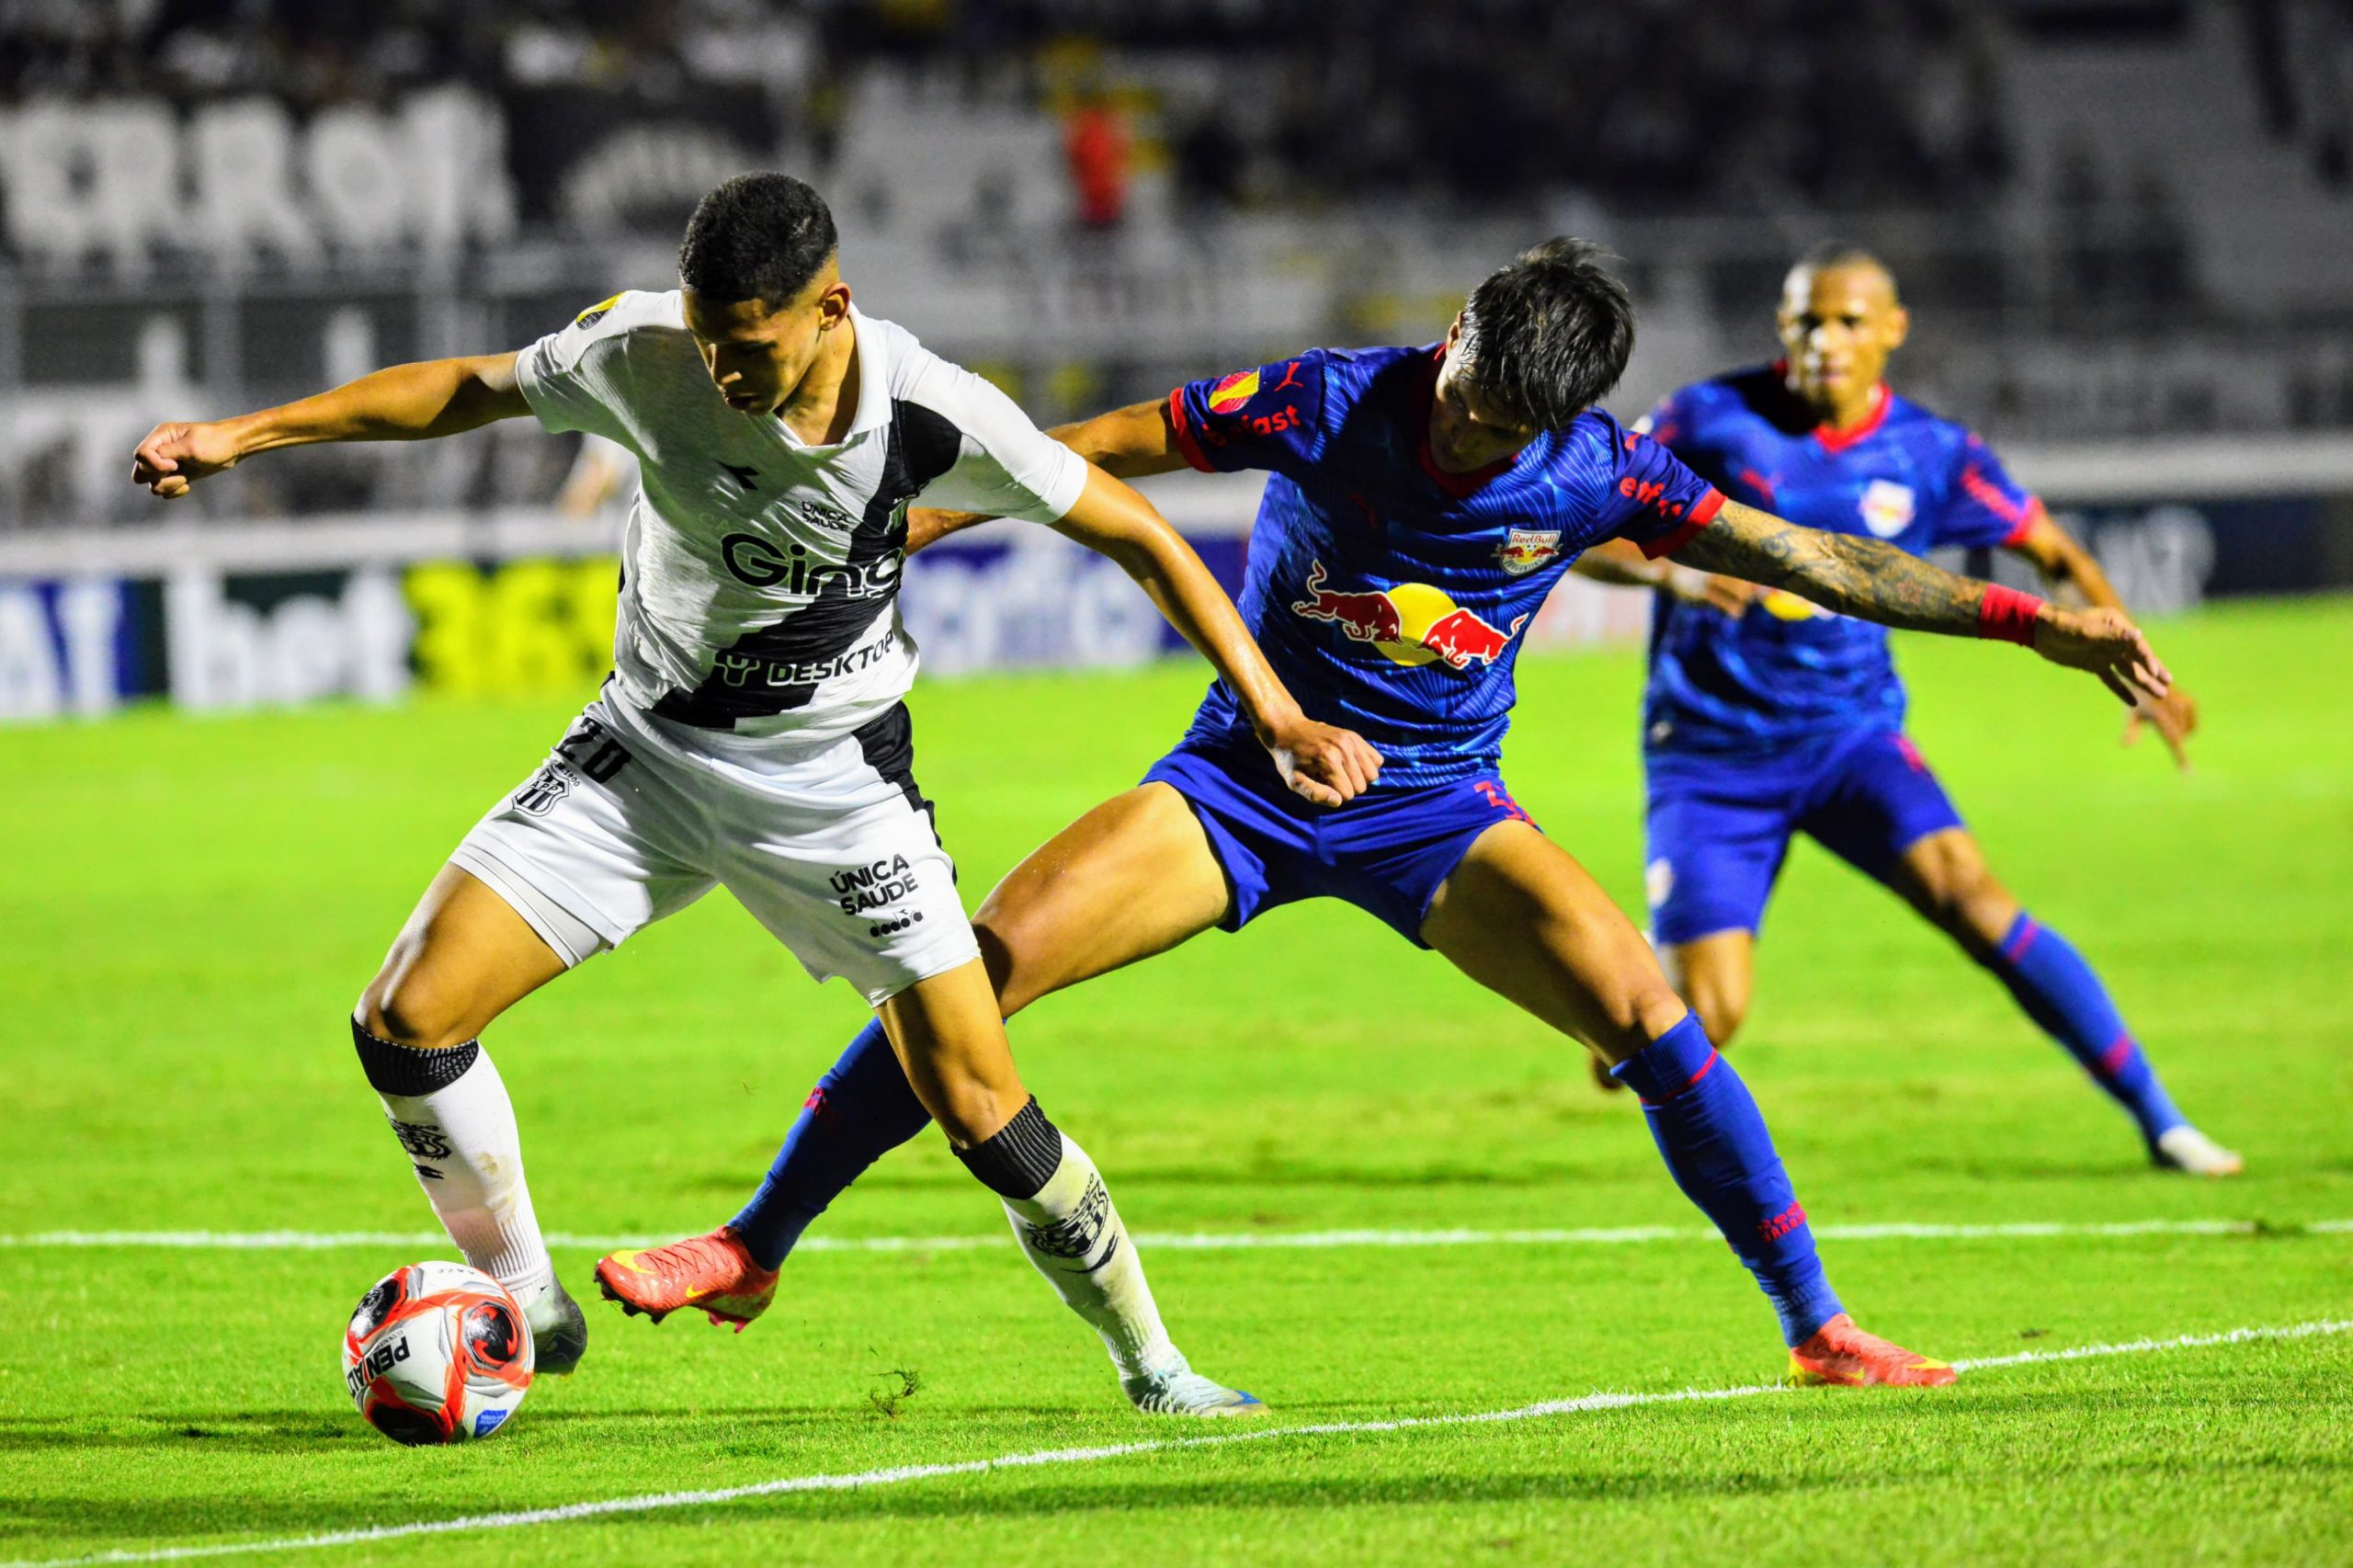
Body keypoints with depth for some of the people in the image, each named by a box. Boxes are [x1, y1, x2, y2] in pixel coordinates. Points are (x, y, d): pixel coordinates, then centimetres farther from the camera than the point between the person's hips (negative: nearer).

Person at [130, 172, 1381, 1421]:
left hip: (835, 782, -2)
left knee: (980, 1109, -8)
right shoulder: (642, 353, -18)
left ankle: (1148, 1362, 16)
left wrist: (1277, 716, -12)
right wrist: (240, 436, 1)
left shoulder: (932, 416, -23)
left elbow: (1137, 536, -10)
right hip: (645, 754, 2)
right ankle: (525, 1312, 9)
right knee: (407, 1022, -11)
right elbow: (472, 390, 1)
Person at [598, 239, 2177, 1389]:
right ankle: (752, 1249, -3)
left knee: (1644, 1007, -20)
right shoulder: (1327, 404, -17)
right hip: (1243, 777, -1)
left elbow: (1813, 560, -7)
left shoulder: (1597, 473, -12)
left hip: (1437, 808, 1)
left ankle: (1818, 1326, -8)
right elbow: (1092, 454, -9)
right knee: (979, 960, -16)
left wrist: (2026, 617, -11)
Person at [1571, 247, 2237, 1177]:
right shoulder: (1711, 421, -10)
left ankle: (2159, 1121, -19)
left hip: (1850, 738, 1)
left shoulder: (1929, 456, -3)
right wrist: (1666, 569, -27)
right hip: (1709, 755, -1)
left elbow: (2059, 556, 8)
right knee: (1708, 1021, -12)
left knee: (1969, 894, -24)